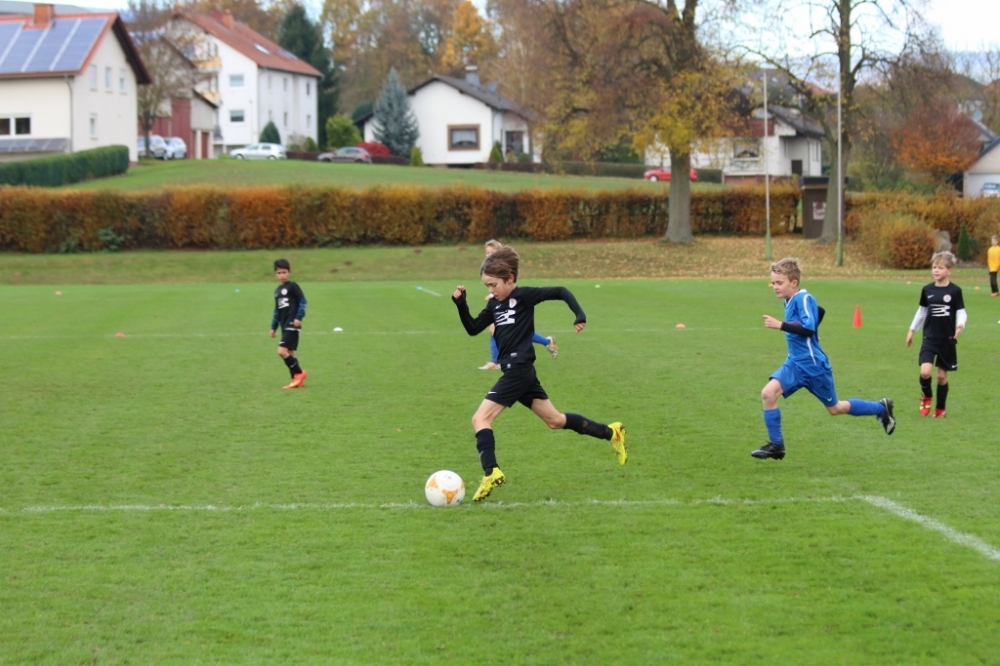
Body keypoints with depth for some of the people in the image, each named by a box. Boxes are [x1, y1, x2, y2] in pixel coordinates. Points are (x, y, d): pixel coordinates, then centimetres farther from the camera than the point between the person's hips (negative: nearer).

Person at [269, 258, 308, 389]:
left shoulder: (292, 286, -5)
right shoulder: (277, 291, 18)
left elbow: (302, 301, -11)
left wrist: (299, 317, -20)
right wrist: (273, 327, 21)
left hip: (292, 325, -8)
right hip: (285, 326, 8)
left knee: (282, 351, -17)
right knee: (291, 353, 8)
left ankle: (299, 373, -5)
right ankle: (298, 380, 11)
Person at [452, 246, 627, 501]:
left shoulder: (523, 296, -10)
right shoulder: (495, 304, 12)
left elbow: (560, 292, -9)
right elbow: (473, 329, 15)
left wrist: (580, 315, -21)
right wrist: (461, 304, 2)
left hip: (519, 371, -9)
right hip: (517, 372, 9)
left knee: (480, 418, -14)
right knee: (554, 420, 18)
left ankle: (491, 472, -23)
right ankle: (610, 433, 28)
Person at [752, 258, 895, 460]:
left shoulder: (804, 298, -19)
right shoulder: (789, 301, 8)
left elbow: (809, 328, -32)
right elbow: (819, 310, 24)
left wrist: (780, 325, -34)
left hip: (813, 365, -8)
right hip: (794, 363, 8)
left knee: (834, 408, 9)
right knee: (768, 393, -13)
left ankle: (881, 408, 31)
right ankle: (776, 445, -5)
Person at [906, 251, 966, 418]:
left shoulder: (955, 291, -7)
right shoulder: (927, 290, 2)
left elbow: (961, 312, -6)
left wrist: (960, 325, -27)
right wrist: (911, 330, 18)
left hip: (947, 339, -2)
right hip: (930, 337, 2)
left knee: (942, 375, 6)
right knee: (925, 372, -15)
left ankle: (940, 409, 23)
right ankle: (926, 396, 15)